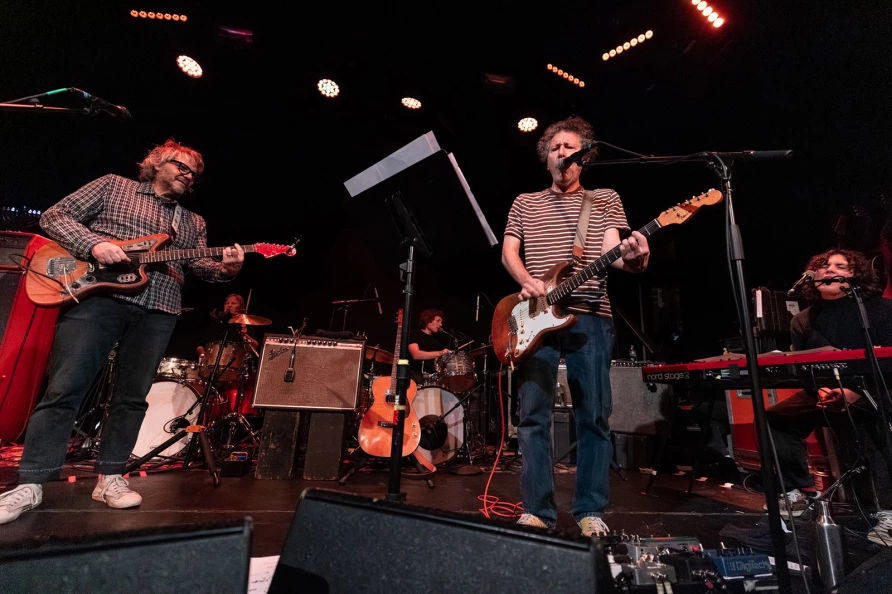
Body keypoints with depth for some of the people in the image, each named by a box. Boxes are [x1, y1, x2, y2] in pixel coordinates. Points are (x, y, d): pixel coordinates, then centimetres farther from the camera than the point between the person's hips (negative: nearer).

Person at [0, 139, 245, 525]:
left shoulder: (193, 223, 22)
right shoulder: (113, 186, 14)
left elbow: (200, 265, 10)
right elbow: (55, 216, 8)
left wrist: (227, 268, -12)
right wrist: (94, 244, -11)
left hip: (157, 312, 3)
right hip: (98, 295, -3)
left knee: (132, 397, 6)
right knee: (64, 389, -2)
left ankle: (110, 478, 17)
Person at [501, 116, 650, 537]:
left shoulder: (606, 199, 15)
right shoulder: (525, 203, 18)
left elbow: (610, 250, 0)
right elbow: (508, 252, 10)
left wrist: (631, 257, -24)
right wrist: (526, 280, -11)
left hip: (590, 316, 0)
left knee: (593, 415, 2)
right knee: (533, 414, -1)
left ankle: (590, 511, 17)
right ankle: (537, 511, 10)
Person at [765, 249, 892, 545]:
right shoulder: (803, 321, 6)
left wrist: (854, 393, -27)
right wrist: (821, 392, -19)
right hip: (824, 392, 5)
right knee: (774, 420, -11)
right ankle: (800, 491, 4)